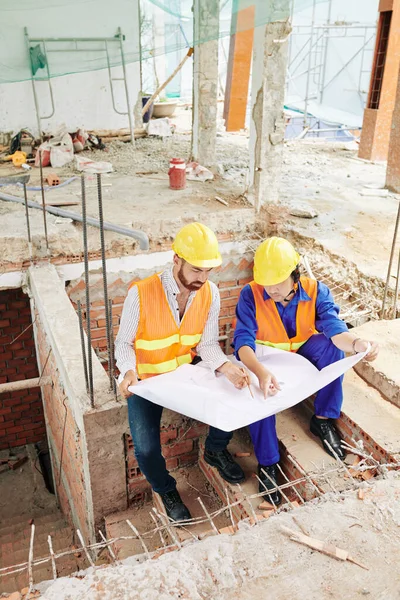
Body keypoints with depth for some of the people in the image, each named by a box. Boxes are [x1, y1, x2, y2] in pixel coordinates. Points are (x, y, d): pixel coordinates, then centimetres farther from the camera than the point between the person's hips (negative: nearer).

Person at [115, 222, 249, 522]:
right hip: (147, 379, -3)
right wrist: (129, 371, -33)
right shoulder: (141, 294, -24)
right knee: (146, 449, -19)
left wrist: (226, 367, -26)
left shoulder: (210, 292, -11)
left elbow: (207, 344, -7)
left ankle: (215, 451, 23)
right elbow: (124, 343, -13)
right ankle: (166, 489, 18)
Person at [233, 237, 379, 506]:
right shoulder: (251, 295, -25)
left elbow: (335, 329, -35)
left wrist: (357, 343, -60)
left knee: (332, 346, -29)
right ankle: (267, 463, -15)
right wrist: (262, 372, -55)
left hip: (303, 351, 2)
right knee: (260, 390, -33)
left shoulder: (317, 291, -21)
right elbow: (243, 341, -33)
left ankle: (323, 420, -12)